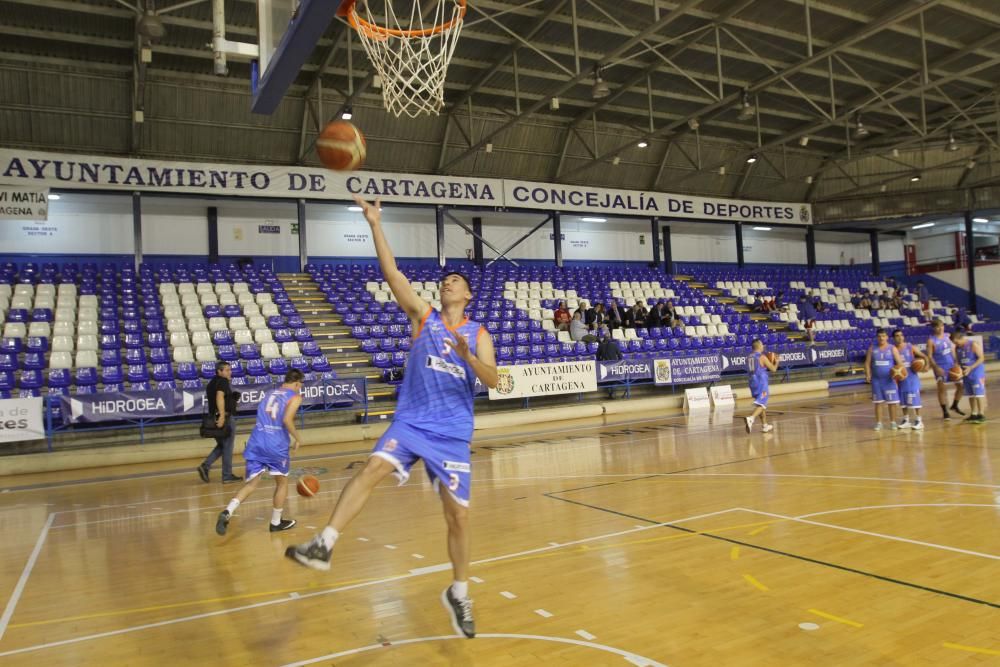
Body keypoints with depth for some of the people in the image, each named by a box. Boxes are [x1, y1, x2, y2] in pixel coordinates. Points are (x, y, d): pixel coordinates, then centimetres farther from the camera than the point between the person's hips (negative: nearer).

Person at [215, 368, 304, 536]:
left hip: (256, 442, 5)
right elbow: (287, 420, -13)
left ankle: (227, 512, -16)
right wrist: (297, 438, -1)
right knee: (282, 482, 16)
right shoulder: (295, 396, 3)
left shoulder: (270, 393, 22)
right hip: (276, 445, -5)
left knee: (251, 484, 7)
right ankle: (276, 522, 23)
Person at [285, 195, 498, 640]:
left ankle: (458, 594, 19)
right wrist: (375, 223, -12)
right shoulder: (423, 316, 6)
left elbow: (492, 381, -6)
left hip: (454, 433, 0)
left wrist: (468, 357, -25)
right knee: (372, 468, -27)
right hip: (411, 421, 0)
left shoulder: (478, 334, 7)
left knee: (458, 513, 2)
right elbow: (392, 274, -5)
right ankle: (324, 545, -26)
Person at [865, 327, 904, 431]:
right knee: (878, 402, 6)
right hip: (876, 380, 1)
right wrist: (868, 375, -9)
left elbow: (899, 363, -4)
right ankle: (878, 423, 13)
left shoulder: (892, 349, 0)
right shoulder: (872, 349, 4)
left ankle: (893, 422, 13)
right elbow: (867, 363, 4)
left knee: (892, 402, 2)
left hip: (890, 379, -1)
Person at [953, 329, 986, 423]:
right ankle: (973, 414, 20)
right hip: (966, 373, 7)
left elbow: (981, 358, -16)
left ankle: (981, 414, -5)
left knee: (978, 393, -8)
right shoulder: (957, 348, 6)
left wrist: (971, 368, -25)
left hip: (976, 372, -7)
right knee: (970, 394, 12)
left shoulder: (974, 345, -14)